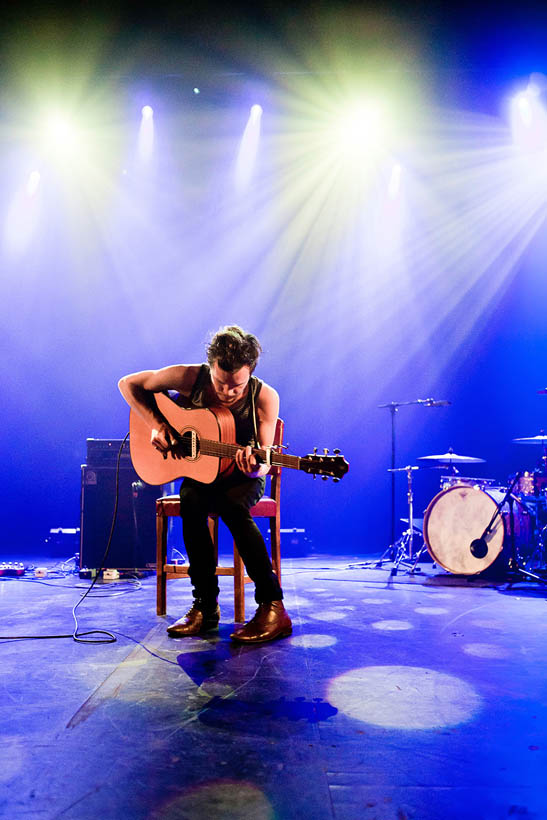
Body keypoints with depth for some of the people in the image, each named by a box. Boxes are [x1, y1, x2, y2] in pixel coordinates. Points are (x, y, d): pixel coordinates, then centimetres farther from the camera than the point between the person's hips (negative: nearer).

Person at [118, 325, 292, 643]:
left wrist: (254, 468, -40)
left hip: (241, 477, -1)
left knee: (232, 506, -36)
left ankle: (273, 608, -28)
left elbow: (264, 463, -15)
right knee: (191, 503, -33)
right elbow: (128, 384, -2)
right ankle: (205, 605, -21)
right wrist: (156, 423, -15)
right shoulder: (189, 377, -14)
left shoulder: (265, 398, -17)